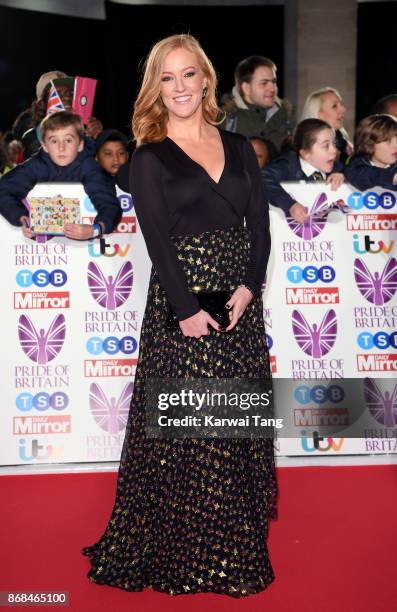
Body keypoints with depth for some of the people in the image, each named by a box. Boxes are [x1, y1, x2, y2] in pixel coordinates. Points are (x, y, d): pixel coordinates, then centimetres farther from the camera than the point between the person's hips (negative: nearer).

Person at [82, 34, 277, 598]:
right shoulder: (149, 159, -1)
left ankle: (237, 543, 27)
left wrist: (248, 287, -8)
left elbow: (260, 226, 6)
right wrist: (188, 308, -16)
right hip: (181, 303, -4)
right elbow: (157, 240, -9)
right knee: (185, 428, 0)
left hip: (241, 301, 5)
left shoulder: (238, 148, 12)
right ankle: (185, 551, 17)